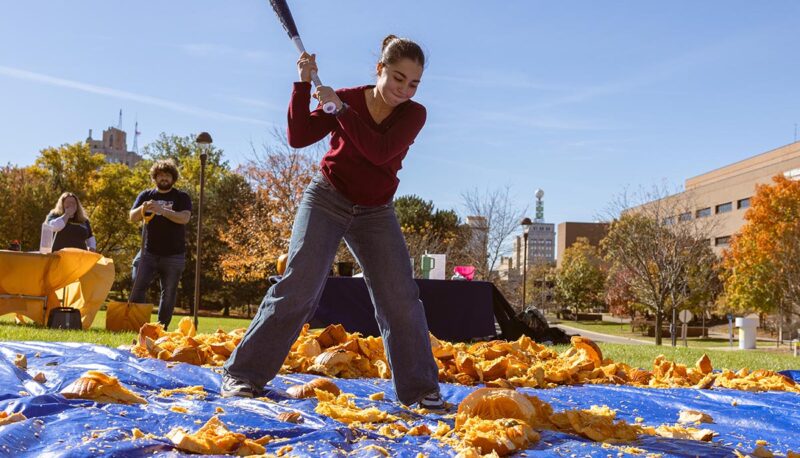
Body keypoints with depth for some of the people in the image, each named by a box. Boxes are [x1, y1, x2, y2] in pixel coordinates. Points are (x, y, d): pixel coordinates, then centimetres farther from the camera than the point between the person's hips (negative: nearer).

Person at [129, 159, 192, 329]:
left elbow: (184, 218, -16)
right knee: (137, 289, -5)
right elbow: (133, 217, 1)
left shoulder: (182, 197, 1)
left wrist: (162, 210, -28)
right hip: (148, 253, 2)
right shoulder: (146, 195, 10)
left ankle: (162, 327, 8)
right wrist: (143, 208, -21)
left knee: (169, 294, 2)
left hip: (173, 255, -2)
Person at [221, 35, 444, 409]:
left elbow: (379, 152, -23)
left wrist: (340, 108, -24)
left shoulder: (413, 114, -6)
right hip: (327, 200, -2)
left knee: (401, 298, -5)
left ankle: (420, 389, 5)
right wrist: (304, 84, -19)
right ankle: (242, 374, -4)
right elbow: (298, 137, -12)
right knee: (298, 288, -12)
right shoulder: (346, 98, -5)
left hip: (375, 214, 2)